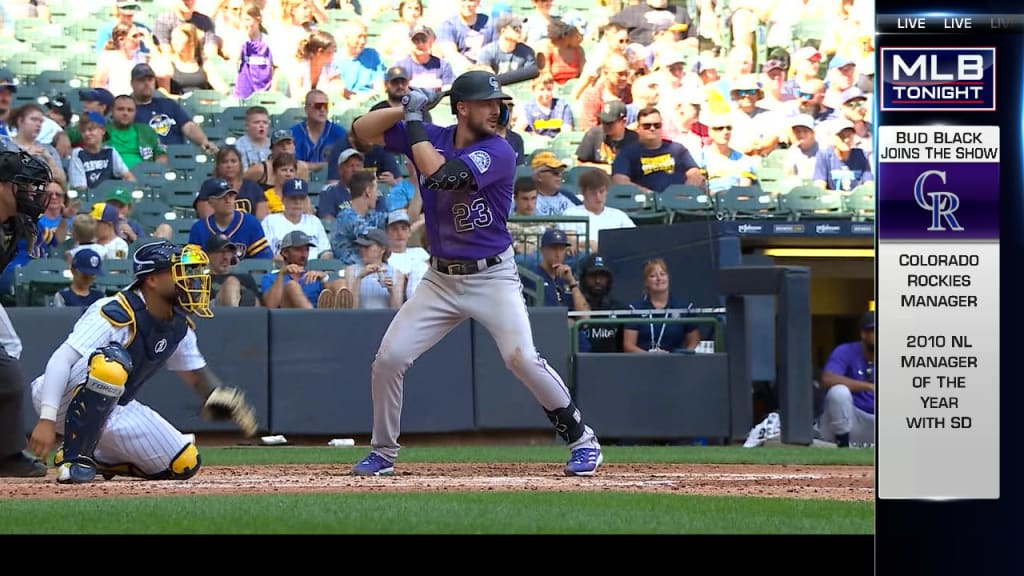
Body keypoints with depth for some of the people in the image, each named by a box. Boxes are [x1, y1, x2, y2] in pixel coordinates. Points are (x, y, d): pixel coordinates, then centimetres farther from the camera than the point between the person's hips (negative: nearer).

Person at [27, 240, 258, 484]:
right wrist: (47, 420, -40)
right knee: (112, 363, -39)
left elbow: (198, 377, 14)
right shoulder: (116, 315, -25)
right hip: (66, 403, -8)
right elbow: (61, 361, -31)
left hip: (113, 411, 8)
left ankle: (96, 458, 13)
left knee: (184, 464, -4)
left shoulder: (180, 326, 1)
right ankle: (74, 457, -25)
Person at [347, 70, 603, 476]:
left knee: (522, 358, -19)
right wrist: (405, 109, -13)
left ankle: (582, 439, -4)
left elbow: (442, 175, -28)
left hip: (492, 276, -5)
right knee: (389, 358, -3)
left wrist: (415, 121, -18)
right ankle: (383, 453, 15)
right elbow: (362, 130, 2)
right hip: (440, 279, 5)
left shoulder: (498, 152, -14)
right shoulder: (431, 138, 2)